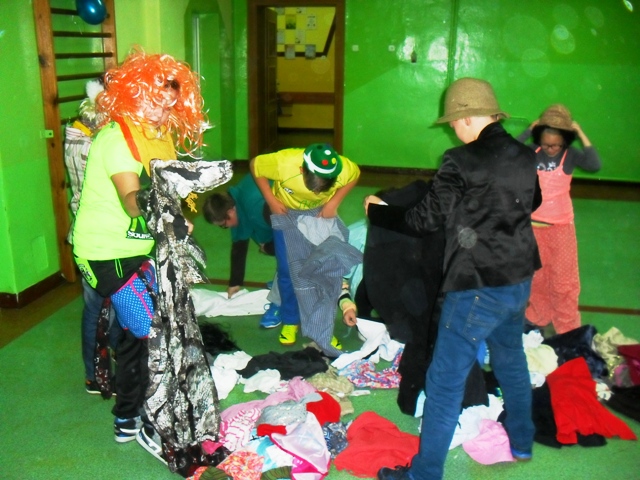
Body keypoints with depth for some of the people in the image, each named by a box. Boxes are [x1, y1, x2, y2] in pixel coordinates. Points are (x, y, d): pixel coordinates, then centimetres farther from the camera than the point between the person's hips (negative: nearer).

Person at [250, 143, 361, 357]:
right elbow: (255, 165, -17)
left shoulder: (344, 169, -33)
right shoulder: (283, 162, -38)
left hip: (322, 213, 1)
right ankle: (290, 321, 20)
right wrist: (271, 200, -17)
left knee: (328, 268, -7)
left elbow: (355, 175, -7)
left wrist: (334, 202, -16)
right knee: (288, 270, -3)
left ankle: (322, 328, 8)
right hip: (286, 212, -1)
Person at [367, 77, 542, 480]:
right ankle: (522, 443, 45)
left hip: (478, 288, -8)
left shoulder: (462, 162, -17)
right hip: (520, 280, 8)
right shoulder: (525, 157, 4)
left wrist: (378, 211, 2)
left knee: (445, 380, 1)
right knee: (511, 358, 27)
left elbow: (427, 219, -12)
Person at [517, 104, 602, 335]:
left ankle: (568, 332, 16)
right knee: (536, 279, 14)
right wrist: (529, 130, -17)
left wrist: (581, 134, -19)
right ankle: (536, 322, 30)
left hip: (561, 226, -1)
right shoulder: (532, 152, -6)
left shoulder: (571, 154, -8)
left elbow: (595, 165, -25)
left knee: (564, 282, 4)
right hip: (534, 225, 1)